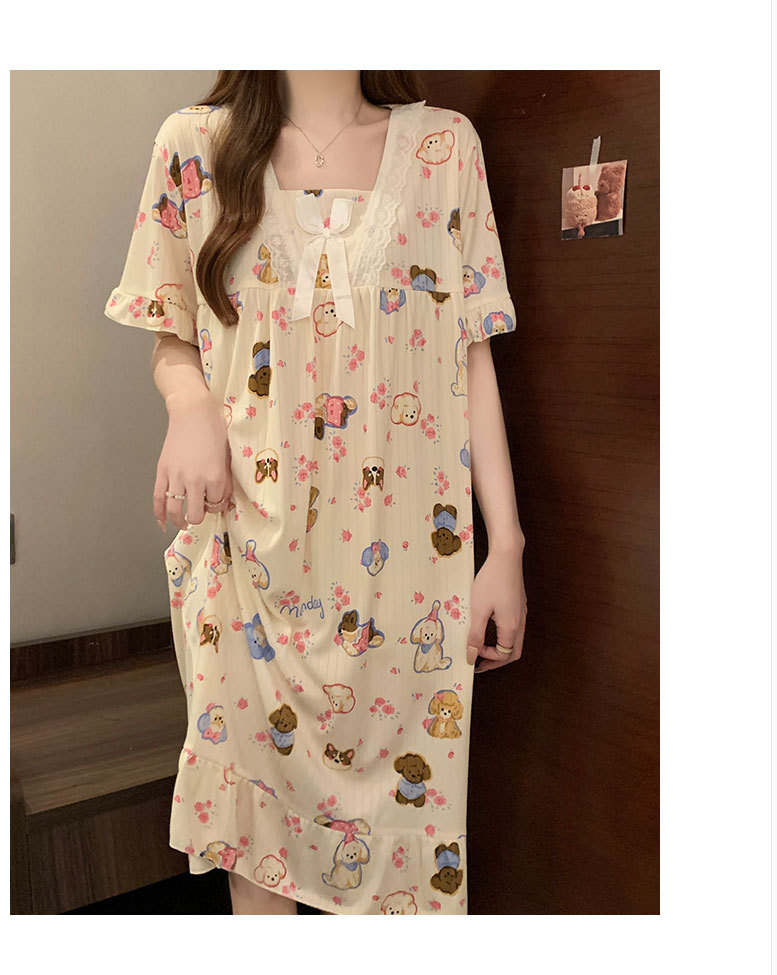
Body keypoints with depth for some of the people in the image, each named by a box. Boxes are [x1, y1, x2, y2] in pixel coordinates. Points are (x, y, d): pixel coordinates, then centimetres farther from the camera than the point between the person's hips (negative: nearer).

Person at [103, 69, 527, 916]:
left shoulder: (446, 144, 6)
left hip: (407, 547, 0)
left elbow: (473, 357, 3)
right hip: (248, 538, 1)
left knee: (405, 784, 7)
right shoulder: (194, 143, 6)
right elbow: (171, 338, 12)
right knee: (256, 774, 12)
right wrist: (191, 404, -12)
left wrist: (506, 545, 0)